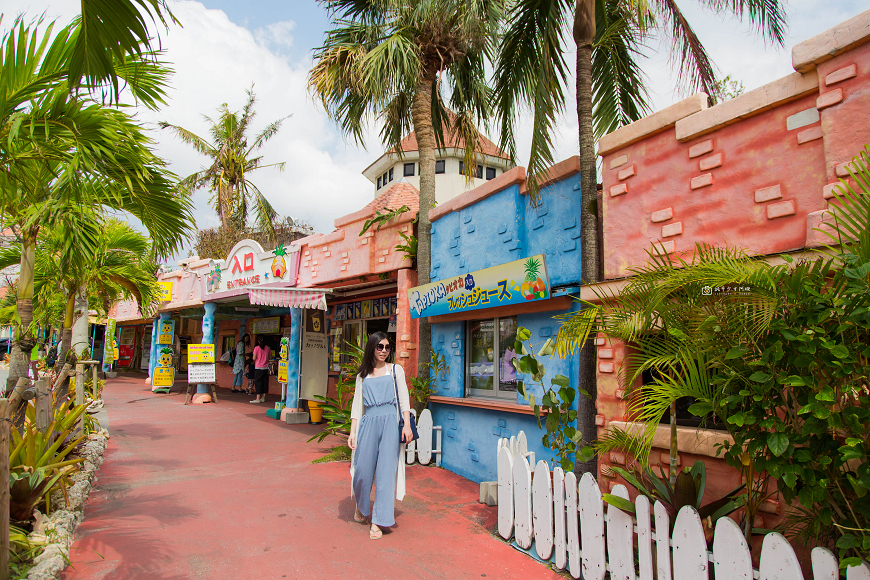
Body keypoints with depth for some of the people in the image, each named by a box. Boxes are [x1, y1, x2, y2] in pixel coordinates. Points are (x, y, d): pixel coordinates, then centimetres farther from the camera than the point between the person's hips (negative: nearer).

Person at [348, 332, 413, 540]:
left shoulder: (395, 370, 10)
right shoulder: (363, 375, 14)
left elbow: (404, 399, 5)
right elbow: (357, 404, 12)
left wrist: (407, 425, -6)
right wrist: (352, 432, 5)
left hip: (390, 422, -1)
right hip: (368, 423, 1)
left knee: (386, 471, -4)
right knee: (363, 469, 0)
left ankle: (378, 521, 6)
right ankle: (361, 506, 31)